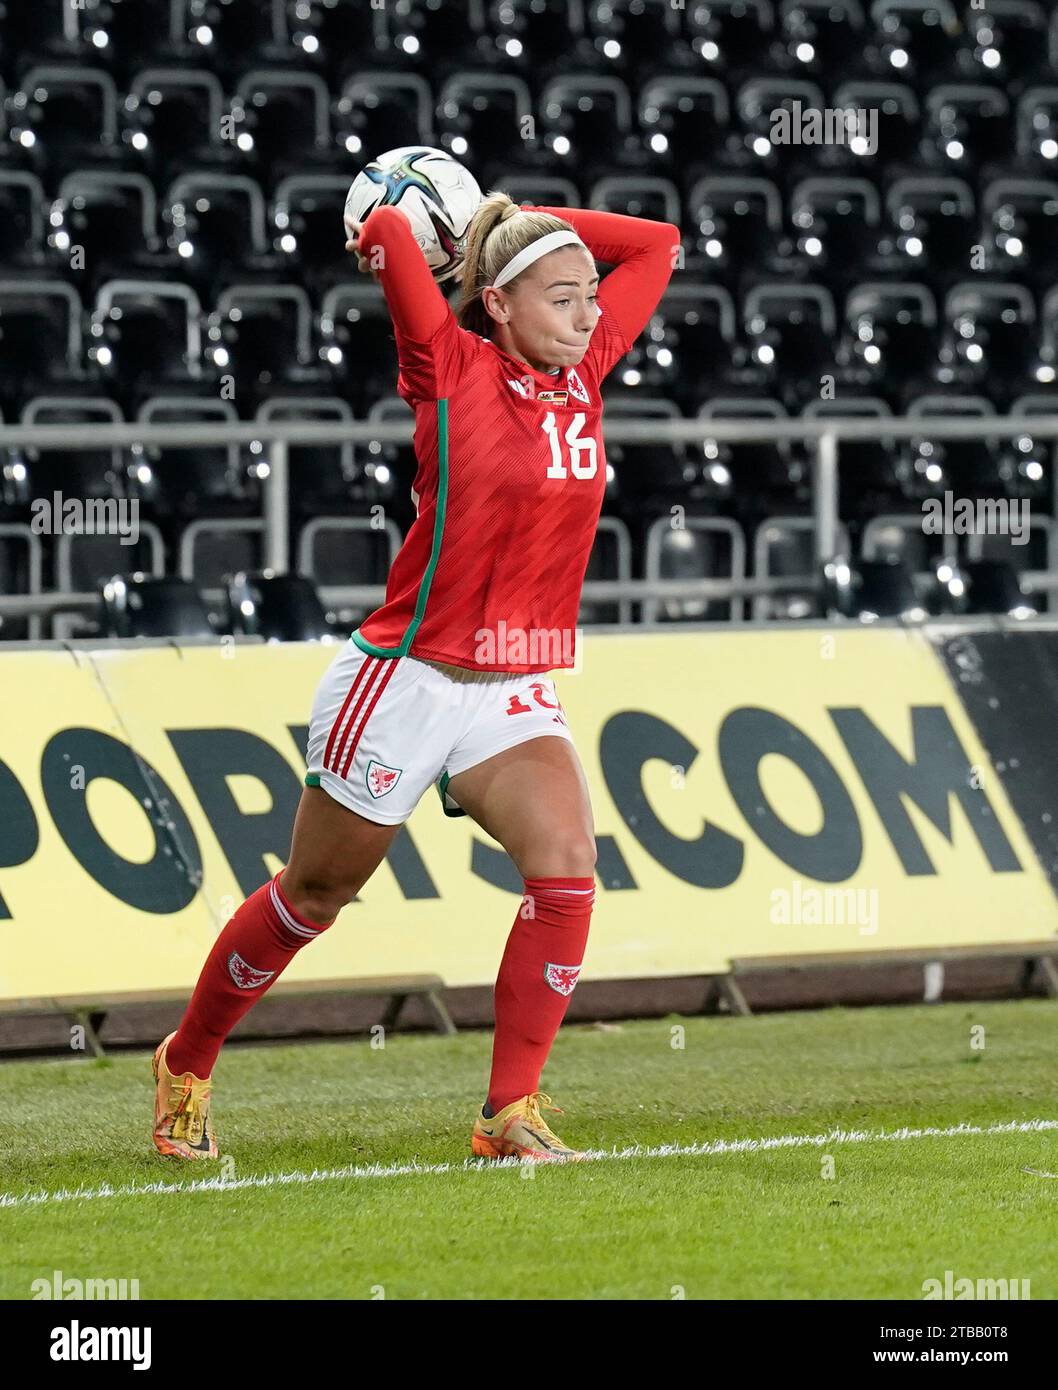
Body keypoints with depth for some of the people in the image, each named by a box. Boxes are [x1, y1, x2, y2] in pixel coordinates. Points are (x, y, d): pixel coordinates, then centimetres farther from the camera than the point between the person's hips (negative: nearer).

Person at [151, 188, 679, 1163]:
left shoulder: (584, 372, 5)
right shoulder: (453, 370, -12)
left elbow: (655, 246, 12)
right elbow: (385, 232, -23)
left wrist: (518, 221, 7)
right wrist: (387, 234, 0)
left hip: (514, 694, 5)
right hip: (409, 676, -5)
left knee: (566, 866, -18)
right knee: (312, 897, 9)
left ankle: (511, 1113, -13)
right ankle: (188, 1064, 31)